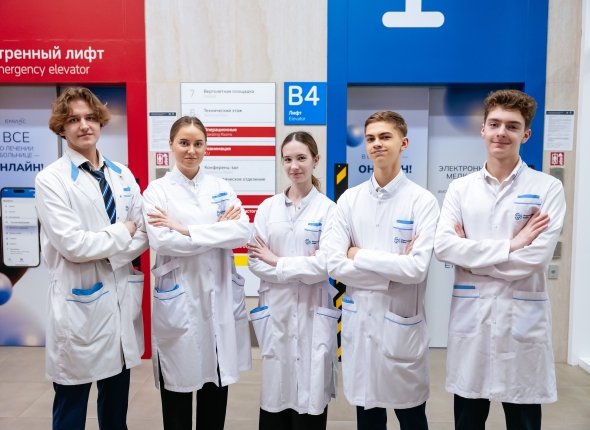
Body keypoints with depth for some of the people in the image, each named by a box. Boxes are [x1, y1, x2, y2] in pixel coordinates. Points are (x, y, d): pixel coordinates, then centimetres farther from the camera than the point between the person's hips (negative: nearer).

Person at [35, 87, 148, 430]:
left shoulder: (123, 175, 8)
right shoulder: (51, 179, -8)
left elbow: (145, 235, 4)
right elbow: (72, 244, -18)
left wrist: (107, 254, -12)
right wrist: (122, 233, -8)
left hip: (122, 298, 5)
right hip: (80, 303, -4)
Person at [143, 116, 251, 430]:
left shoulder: (221, 188, 7)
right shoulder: (157, 190, -2)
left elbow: (243, 232, -8)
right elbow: (161, 242, -17)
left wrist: (185, 229, -14)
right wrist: (219, 229, -14)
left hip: (220, 297, 3)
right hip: (178, 299, -3)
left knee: (217, 383, 15)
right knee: (178, 384, 9)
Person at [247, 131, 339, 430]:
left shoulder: (329, 209, -4)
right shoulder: (268, 208, 5)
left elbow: (326, 265, -12)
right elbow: (255, 261, -1)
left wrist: (278, 262, -8)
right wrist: (300, 267, -11)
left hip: (313, 314, -2)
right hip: (275, 312, 2)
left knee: (311, 395, 5)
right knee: (275, 393, 9)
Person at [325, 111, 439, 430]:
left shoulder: (423, 201, -8)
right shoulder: (349, 199, 0)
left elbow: (417, 268, -19)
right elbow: (335, 265, -8)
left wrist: (360, 256, -13)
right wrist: (394, 268, -13)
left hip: (403, 323, -2)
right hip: (359, 321, 3)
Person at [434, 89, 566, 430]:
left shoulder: (547, 188, -2)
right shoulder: (460, 188, 4)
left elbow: (537, 256, -13)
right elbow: (443, 246, -9)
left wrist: (473, 252, -10)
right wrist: (509, 246, -14)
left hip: (523, 318, -2)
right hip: (470, 316, 2)